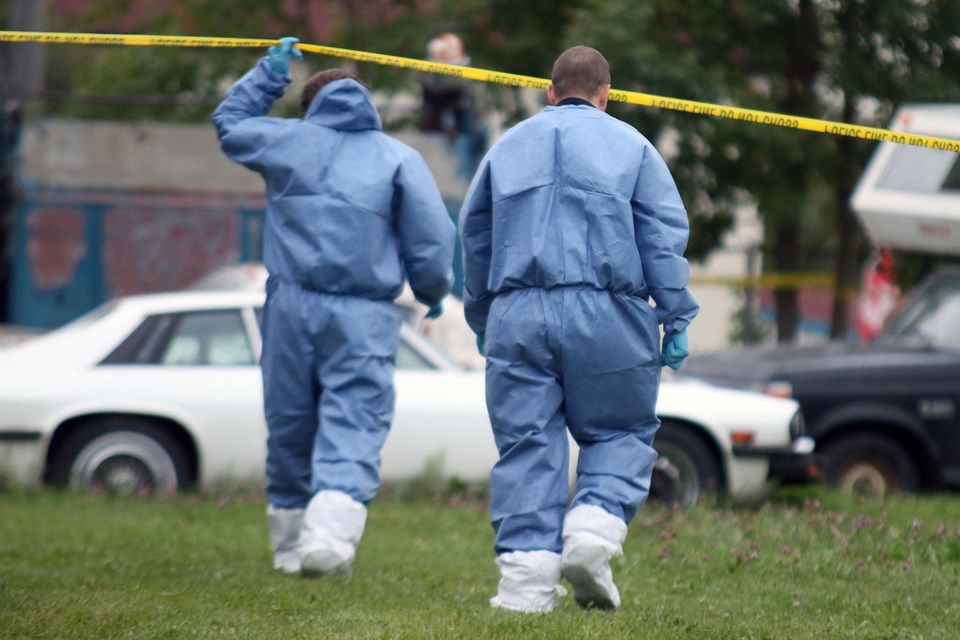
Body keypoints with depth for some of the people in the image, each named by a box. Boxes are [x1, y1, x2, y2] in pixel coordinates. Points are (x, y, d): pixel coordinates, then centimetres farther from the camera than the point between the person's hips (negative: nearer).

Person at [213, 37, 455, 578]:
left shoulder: (287, 141, 11)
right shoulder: (400, 159, 5)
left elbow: (230, 123, 30)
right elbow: (432, 238, 1)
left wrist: (271, 72, 38)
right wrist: (433, 292, 18)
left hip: (291, 306, 2)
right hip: (364, 316, -2)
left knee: (290, 427, 13)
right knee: (354, 429, -8)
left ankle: (291, 543, 22)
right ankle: (329, 534, -28)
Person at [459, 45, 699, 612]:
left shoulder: (509, 146, 18)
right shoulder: (630, 146, 9)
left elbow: (475, 240, 22)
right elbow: (664, 239, 3)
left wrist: (481, 320, 32)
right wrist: (677, 320, 4)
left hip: (517, 315, 2)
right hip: (607, 313, -2)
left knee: (527, 443, 3)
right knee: (621, 432, 10)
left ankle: (527, 573, -4)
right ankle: (595, 525, -14)